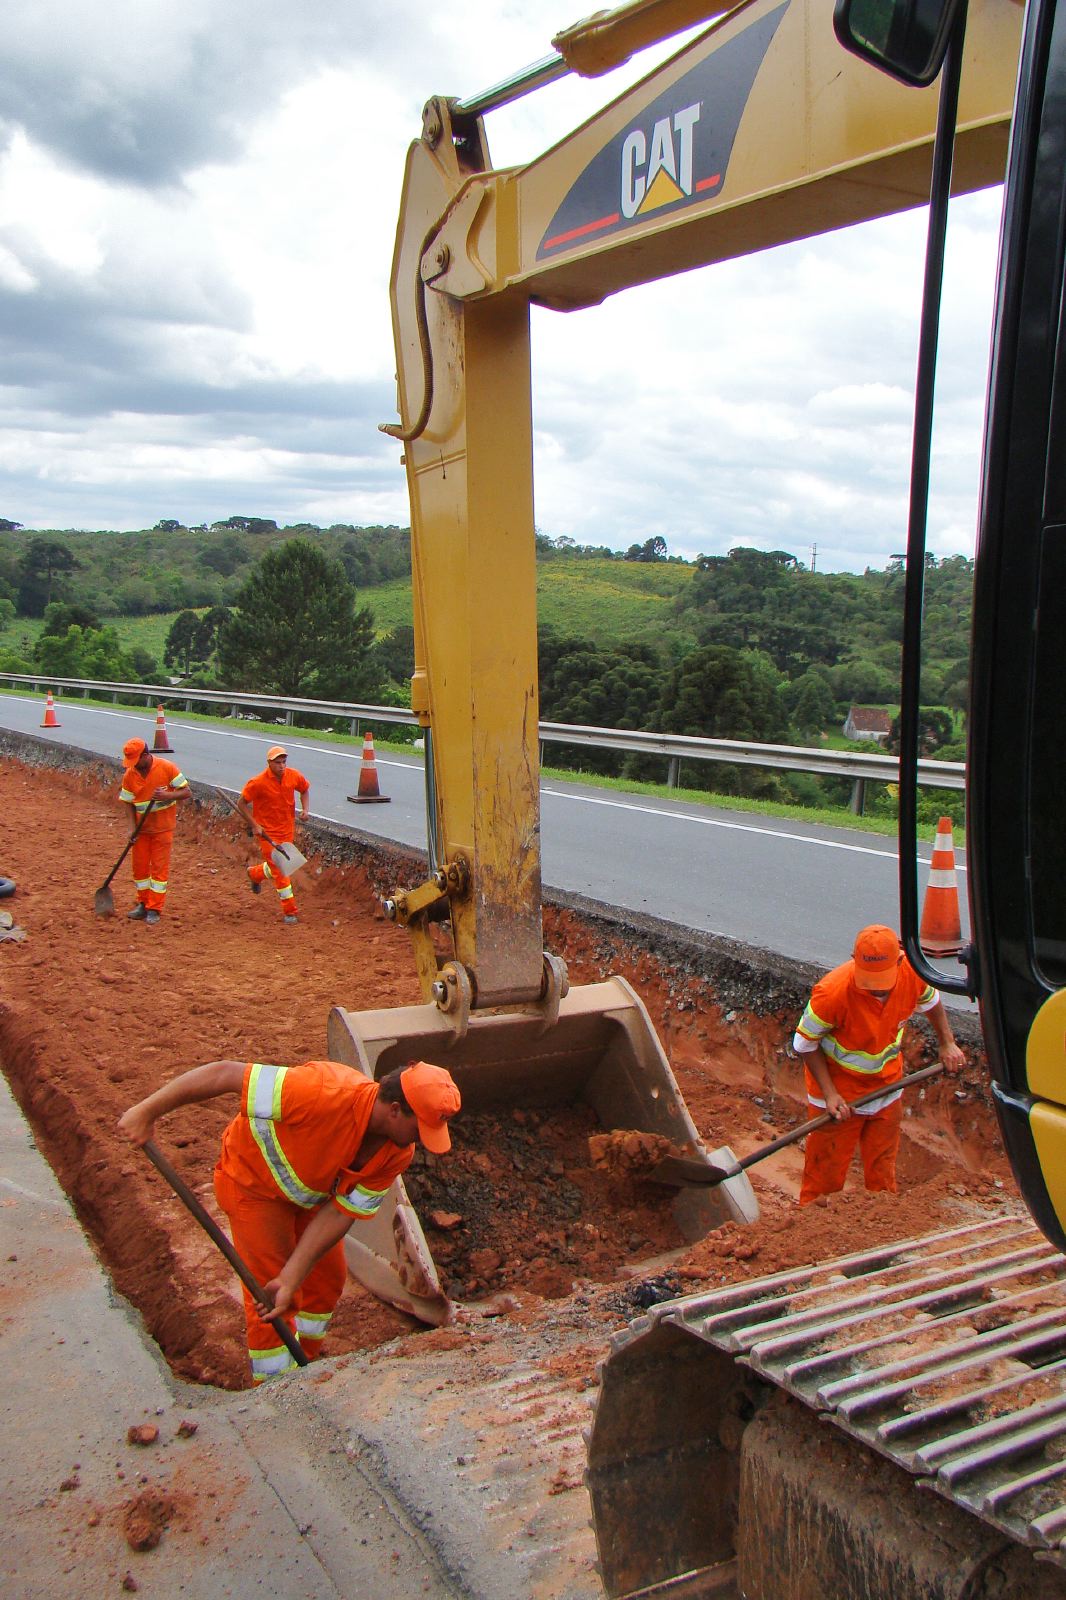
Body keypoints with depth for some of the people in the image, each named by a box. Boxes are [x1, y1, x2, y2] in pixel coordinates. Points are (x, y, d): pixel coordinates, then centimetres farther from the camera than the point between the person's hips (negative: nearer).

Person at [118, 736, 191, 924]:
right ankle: (143, 904, 25)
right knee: (139, 866, 9)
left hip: (162, 828, -4)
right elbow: (129, 803, 2)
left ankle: (155, 909, 5)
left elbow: (187, 791, -11)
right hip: (141, 829, 4)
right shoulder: (129, 775, -4)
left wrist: (167, 795, -28)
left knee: (159, 867, -1)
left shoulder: (167, 768, -14)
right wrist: (133, 828, -9)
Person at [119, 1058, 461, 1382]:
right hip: (255, 1184, -6)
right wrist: (147, 1111, -38)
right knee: (268, 1294, -7)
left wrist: (289, 1280, -24)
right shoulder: (324, 1093, -44)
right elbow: (225, 1074, -41)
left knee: (328, 1278, 14)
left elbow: (341, 1213, -17)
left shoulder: (398, 1154, -21)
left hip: (313, 1192, 6)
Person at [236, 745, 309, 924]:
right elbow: (241, 804, -10)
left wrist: (305, 809, -4)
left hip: (287, 829, 5)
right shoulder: (258, 782, -20)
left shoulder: (294, 776, -7)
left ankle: (255, 873, 50)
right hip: (267, 831, -5)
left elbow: (305, 790, 13)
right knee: (280, 870, -8)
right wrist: (254, 826, -17)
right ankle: (290, 911, 0)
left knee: (278, 866, 18)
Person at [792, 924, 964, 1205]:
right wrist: (829, 1094, -23)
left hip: (887, 1084, 5)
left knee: (882, 1171, 20)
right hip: (840, 1088, -4)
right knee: (826, 1173, 4)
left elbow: (932, 1003, 6)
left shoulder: (913, 973, -20)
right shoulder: (832, 992, -34)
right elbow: (806, 1044, -18)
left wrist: (947, 1043, -2)